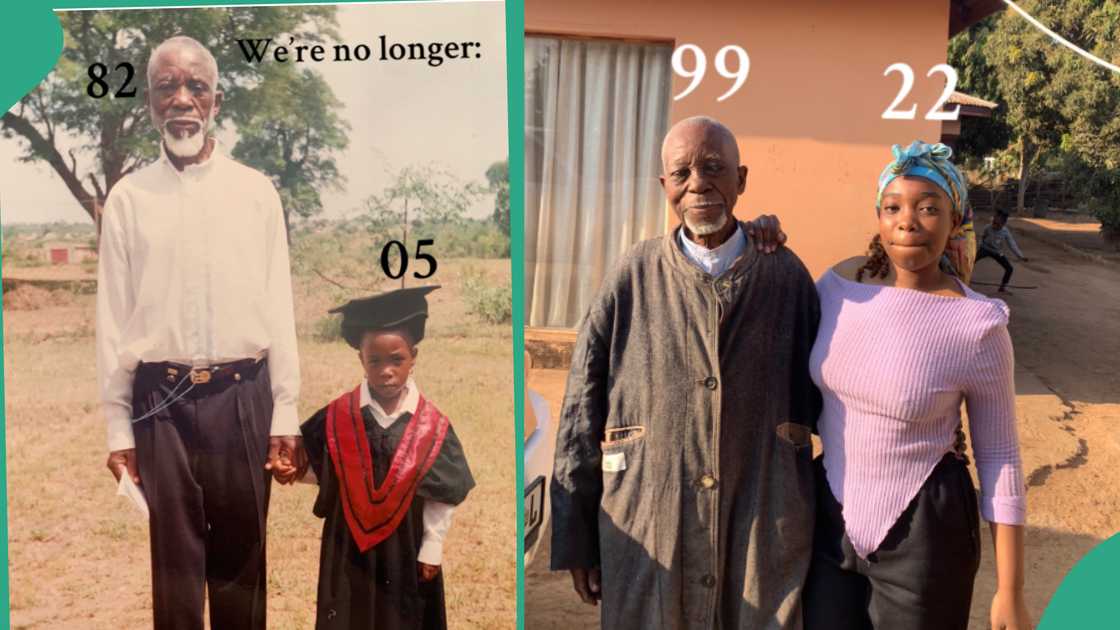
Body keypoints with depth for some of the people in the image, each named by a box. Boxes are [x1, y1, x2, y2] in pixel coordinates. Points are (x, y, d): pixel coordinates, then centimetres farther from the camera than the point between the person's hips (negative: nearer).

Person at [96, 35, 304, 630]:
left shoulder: (255, 191, 3)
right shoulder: (127, 198, 2)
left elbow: (278, 309, 2)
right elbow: (113, 320, 3)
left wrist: (286, 415, -1)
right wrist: (118, 428, 1)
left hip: (243, 396, 0)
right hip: (161, 400, 0)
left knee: (241, 555, 12)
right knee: (174, 560, 9)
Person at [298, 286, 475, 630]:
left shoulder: (432, 424, -12)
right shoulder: (336, 417, -9)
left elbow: (443, 496, -6)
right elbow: (314, 470, 4)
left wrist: (432, 550, -4)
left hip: (404, 544, -1)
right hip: (348, 542, 1)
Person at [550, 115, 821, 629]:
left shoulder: (785, 275, 1)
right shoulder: (632, 278, -3)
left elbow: (821, 398, 6)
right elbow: (581, 412, -1)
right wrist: (575, 541, 0)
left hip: (764, 540, 1)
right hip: (647, 541, 0)